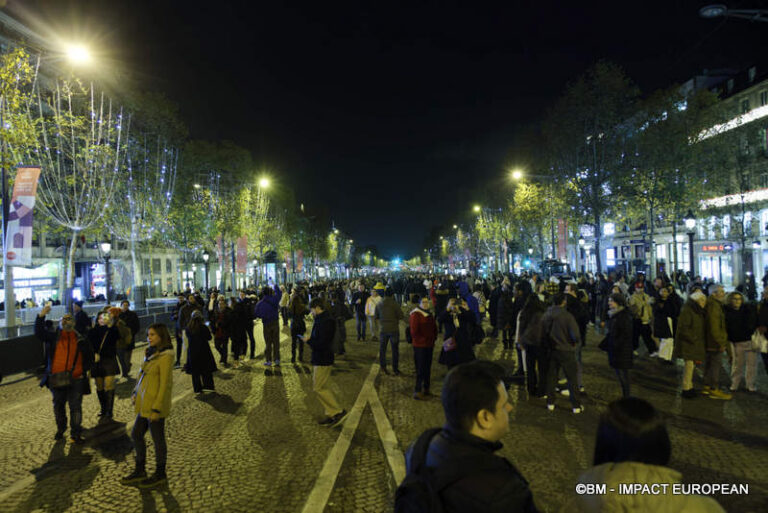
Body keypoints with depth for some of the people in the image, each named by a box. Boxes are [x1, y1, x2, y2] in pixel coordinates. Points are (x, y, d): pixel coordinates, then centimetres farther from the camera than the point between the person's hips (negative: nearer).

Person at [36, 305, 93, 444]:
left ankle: (76, 434, 10)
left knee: (75, 406, 0)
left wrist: (84, 370, 0)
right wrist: (41, 316, -24)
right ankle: (60, 430, 36)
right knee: (58, 405, 16)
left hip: (75, 379, -1)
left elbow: (89, 356, 11)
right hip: (56, 379, 1)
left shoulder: (80, 339, 4)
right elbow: (39, 333, -14)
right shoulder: (53, 337, 3)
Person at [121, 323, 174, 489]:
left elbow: (165, 385, -19)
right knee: (136, 435, 18)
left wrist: (156, 408, -19)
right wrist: (136, 395, 13)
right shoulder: (150, 354, 9)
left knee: (158, 440, 5)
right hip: (144, 404, 9)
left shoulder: (165, 357, -18)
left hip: (155, 406, -9)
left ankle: (160, 475, 21)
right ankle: (140, 471, 34)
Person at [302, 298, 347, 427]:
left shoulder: (325, 322, -21)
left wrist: (308, 340, -13)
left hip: (322, 360, -10)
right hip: (322, 359, 10)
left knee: (319, 388, -3)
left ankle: (339, 411, 2)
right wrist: (310, 338, 5)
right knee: (324, 387, 15)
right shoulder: (323, 320, 12)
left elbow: (322, 344, -26)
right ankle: (331, 414, 22)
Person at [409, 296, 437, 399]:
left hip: (429, 345, 8)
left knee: (427, 368, 14)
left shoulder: (430, 314, 14)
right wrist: (422, 340, -14)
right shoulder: (415, 314, -11)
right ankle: (417, 391, 0)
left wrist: (433, 339, 8)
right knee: (420, 369, -6)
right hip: (419, 346, -8)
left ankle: (426, 389, 25)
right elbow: (414, 331, -16)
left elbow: (434, 328, 22)